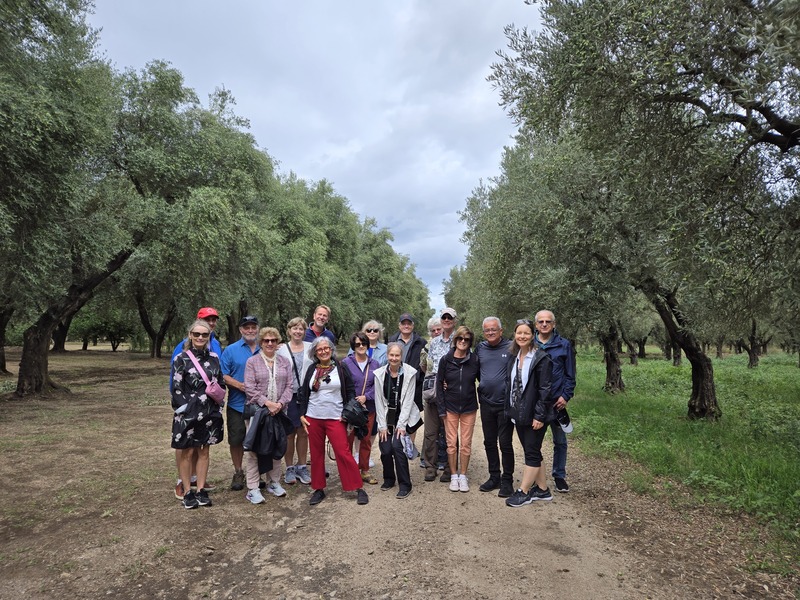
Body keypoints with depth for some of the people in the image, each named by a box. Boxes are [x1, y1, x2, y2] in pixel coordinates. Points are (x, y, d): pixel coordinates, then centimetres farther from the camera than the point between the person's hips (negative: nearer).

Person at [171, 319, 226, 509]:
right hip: (188, 413, -4)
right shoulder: (181, 358, -5)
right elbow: (176, 388, -7)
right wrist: (185, 409, -11)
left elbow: (221, 383, 15)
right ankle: (187, 492, 19)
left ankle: (201, 490, 23)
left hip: (209, 413, 4)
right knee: (187, 452, 7)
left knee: (203, 451, 12)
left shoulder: (214, 357, 6)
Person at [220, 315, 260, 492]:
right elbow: (223, 375, -4)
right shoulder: (231, 350, 1)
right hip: (237, 404, -1)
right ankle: (238, 473, 26)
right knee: (236, 440, 7)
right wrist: (239, 385, -18)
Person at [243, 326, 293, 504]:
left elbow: (289, 386, 5)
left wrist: (280, 403, -10)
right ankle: (253, 489, 7)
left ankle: (274, 482, 24)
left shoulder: (285, 362, 10)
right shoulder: (252, 361, 0)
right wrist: (267, 403, -16)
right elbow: (249, 388, -8)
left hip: (279, 411, 3)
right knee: (255, 449, -1)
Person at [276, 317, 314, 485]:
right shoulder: (282, 350, 1)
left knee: (304, 432, 9)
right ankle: (289, 468, 19)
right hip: (289, 395, -2)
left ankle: (302, 467, 22)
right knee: (289, 433, 5)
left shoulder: (310, 347, 6)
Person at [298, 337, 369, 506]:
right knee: (316, 454, 8)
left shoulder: (340, 369, 0)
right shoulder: (312, 370, 8)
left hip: (335, 419, -3)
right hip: (313, 419, 3)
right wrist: (302, 415, 5)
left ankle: (358, 488, 3)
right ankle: (319, 489, 22)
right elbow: (303, 394, 12)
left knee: (343, 453, -7)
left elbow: (350, 391, 2)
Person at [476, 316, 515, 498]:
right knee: (489, 442, 14)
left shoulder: (511, 347, -8)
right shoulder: (480, 348, 4)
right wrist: (483, 385, 8)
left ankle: (507, 480, 17)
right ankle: (494, 477, 28)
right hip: (486, 403, 5)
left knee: (505, 443, 2)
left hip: (505, 403, -4)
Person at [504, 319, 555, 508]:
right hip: (519, 413, 7)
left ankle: (523, 492, 13)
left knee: (532, 453, 3)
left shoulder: (541, 358, -13)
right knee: (531, 452, 16)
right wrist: (510, 409, 9)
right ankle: (542, 489, 29)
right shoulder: (513, 357, 7)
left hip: (534, 414, -7)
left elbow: (545, 389, -16)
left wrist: (539, 415, -18)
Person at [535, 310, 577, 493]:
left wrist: (565, 396, -9)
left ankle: (559, 476, 26)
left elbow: (570, 374, 1)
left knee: (560, 441, 10)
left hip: (556, 401, 0)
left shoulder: (564, 345, -1)